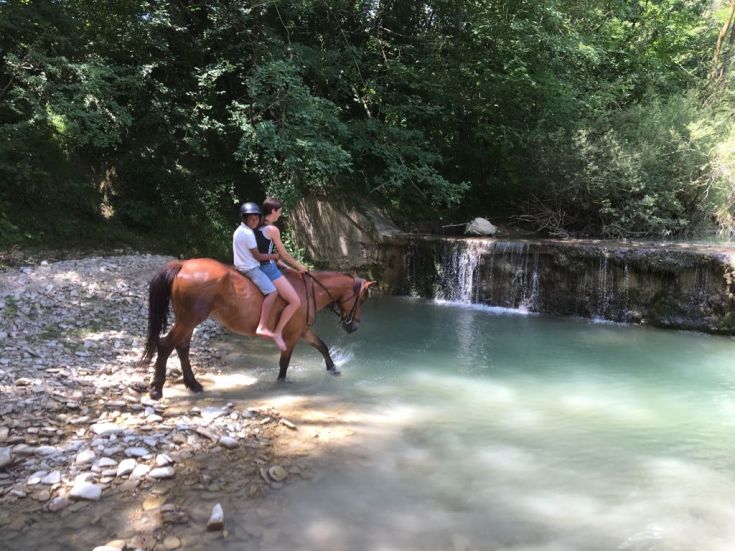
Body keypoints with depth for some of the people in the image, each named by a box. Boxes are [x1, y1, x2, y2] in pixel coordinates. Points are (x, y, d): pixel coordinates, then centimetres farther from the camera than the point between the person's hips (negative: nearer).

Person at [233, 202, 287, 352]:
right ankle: (262, 327, -30)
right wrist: (273, 256, 0)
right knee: (272, 292, -23)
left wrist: (269, 256, 16)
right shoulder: (248, 233, -17)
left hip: (242, 266, 11)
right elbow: (258, 256, -14)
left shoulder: (239, 231, 14)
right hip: (250, 268, -11)